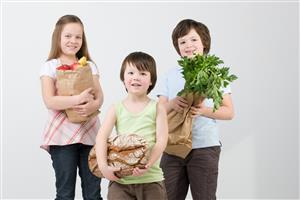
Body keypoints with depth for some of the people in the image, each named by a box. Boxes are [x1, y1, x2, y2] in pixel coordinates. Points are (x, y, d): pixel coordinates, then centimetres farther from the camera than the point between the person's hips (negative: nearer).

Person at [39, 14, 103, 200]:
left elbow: (99, 96, 3)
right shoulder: (50, 67, -1)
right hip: (62, 135, -3)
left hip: (90, 133, 3)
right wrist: (78, 99, -22)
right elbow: (49, 101, -12)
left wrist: (94, 105, -20)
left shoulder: (90, 66, 11)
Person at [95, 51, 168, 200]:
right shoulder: (116, 109, 3)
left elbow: (161, 141, -8)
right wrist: (103, 166, -18)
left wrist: (147, 165, -22)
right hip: (120, 179, 1)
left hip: (150, 178, -1)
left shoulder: (157, 108, 0)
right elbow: (101, 137, -5)